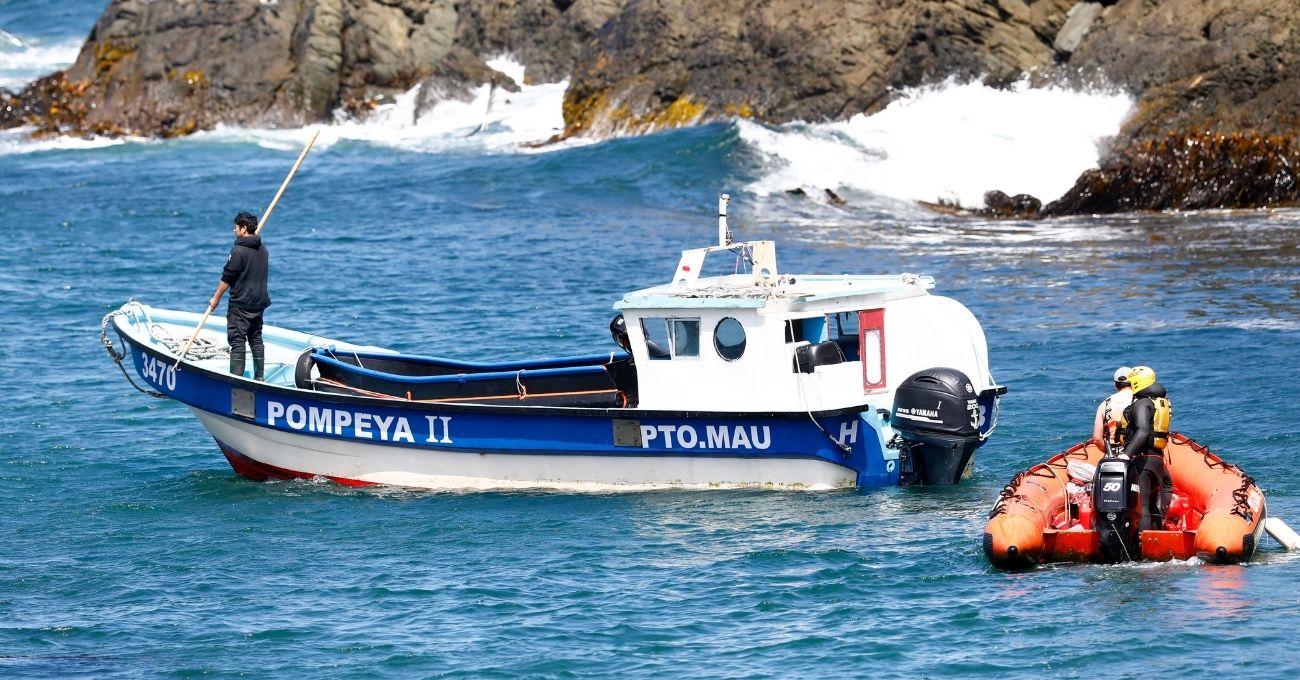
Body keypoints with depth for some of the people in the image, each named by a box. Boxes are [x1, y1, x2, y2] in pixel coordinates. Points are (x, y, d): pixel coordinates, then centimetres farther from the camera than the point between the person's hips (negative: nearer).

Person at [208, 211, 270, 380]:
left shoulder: (238, 251, -16)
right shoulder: (263, 250, 8)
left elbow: (227, 278, -13)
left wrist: (216, 298, -4)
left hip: (240, 304, -8)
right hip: (259, 303, 8)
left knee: (237, 341, -6)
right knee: (256, 339, 14)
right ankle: (259, 377, 16)